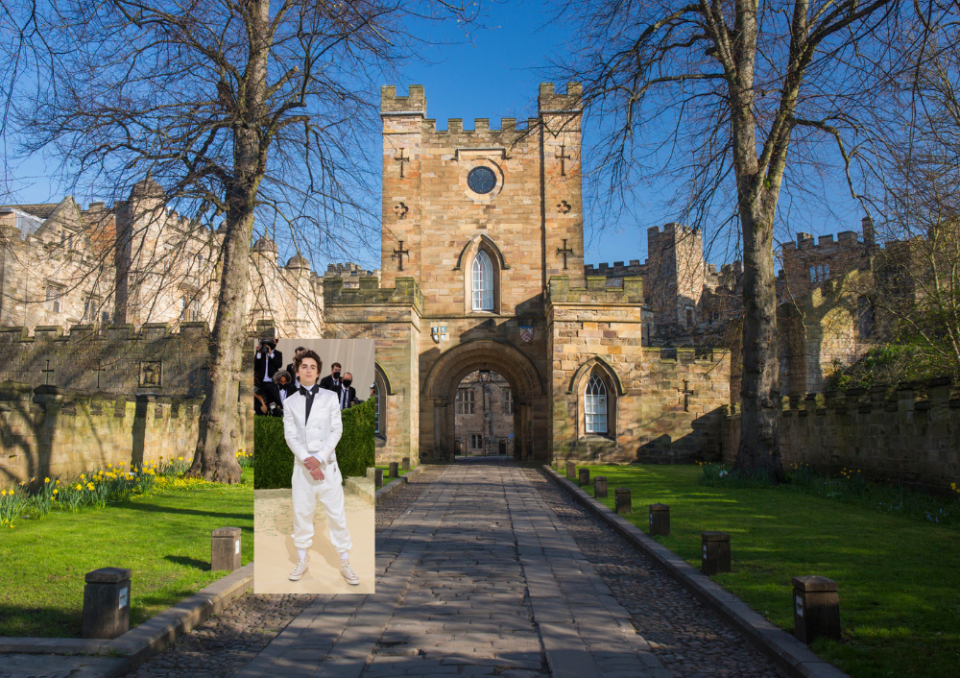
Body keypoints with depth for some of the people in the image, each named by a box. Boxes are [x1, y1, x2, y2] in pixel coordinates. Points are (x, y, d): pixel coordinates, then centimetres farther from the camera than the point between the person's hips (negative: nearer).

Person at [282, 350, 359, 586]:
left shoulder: (330, 397, 5)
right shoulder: (290, 403, 8)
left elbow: (337, 430, -1)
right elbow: (290, 436, 1)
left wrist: (319, 458, -11)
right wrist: (307, 460, -12)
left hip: (327, 463, -1)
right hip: (302, 465, 1)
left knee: (337, 513, -1)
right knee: (301, 513, 8)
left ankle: (345, 563, 7)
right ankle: (302, 560, 23)